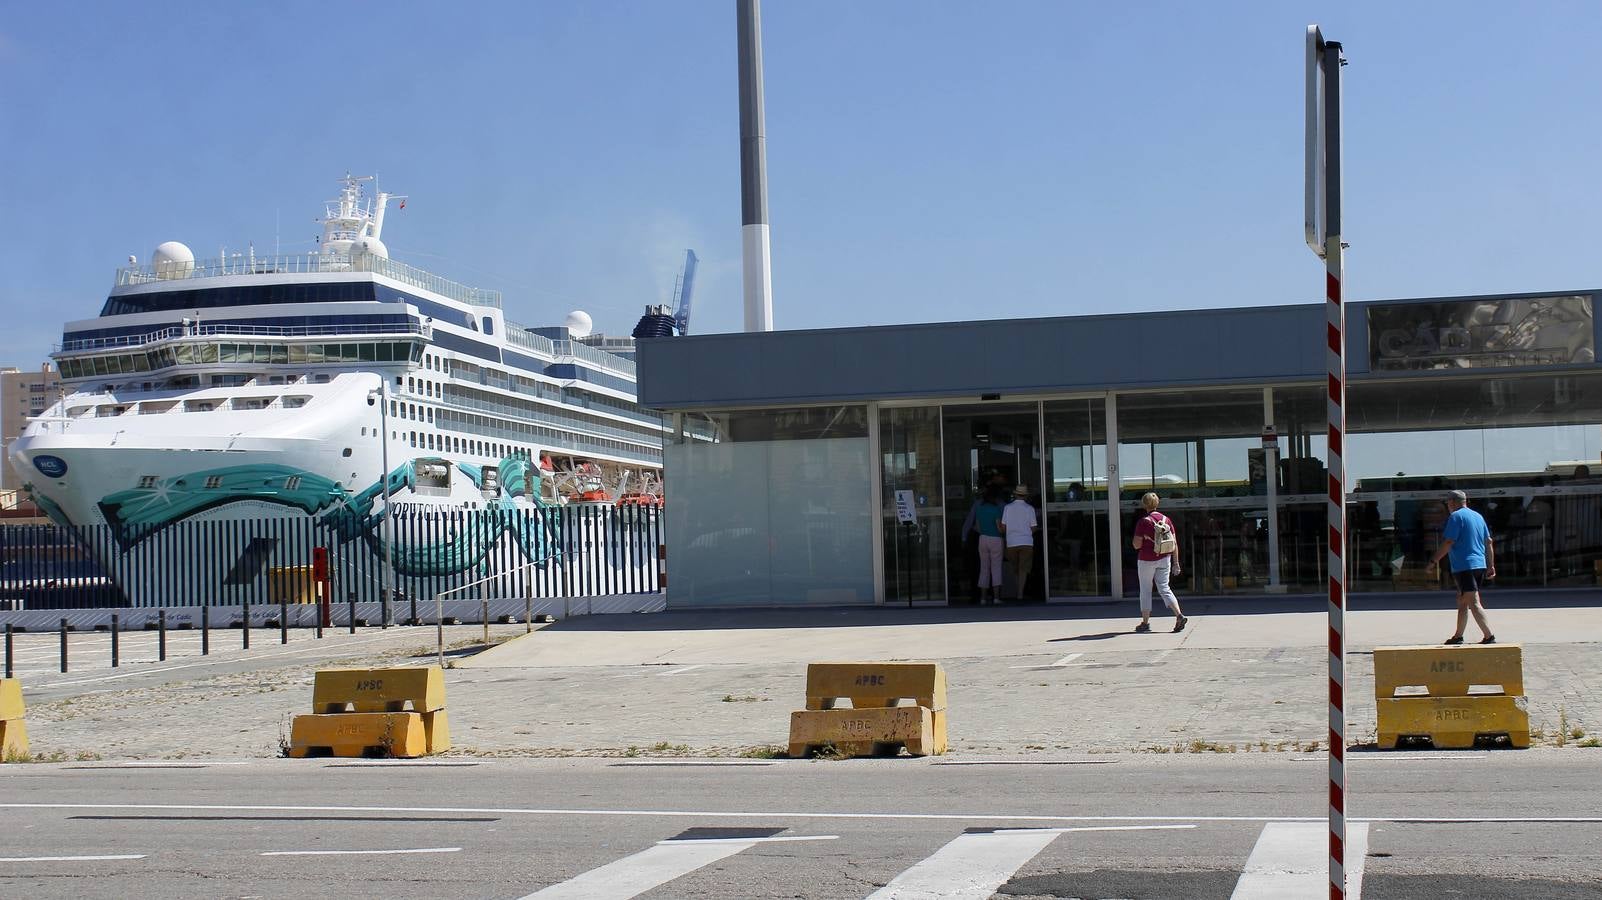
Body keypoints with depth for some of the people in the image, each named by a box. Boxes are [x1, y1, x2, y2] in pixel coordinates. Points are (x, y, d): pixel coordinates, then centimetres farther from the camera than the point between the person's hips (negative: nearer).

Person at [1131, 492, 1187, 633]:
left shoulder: (1143, 522, -13)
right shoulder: (1166, 520, 2)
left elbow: (1137, 545, -14)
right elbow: (1175, 543, 2)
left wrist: (1135, 540, 9)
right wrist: (1176, 563, 6)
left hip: (1146, 560, -4)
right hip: (1164, 559, 4)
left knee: (1145, 590, 9)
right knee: (1164, 588, 7)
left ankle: (1145, 622, 14)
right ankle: (1179, 615, -12)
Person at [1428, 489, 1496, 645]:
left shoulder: (1456, 516, -8)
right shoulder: (1478, 516, 17)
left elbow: (1448, 542, -14)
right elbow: (1489, 542, 17)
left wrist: (1434, 560, -7)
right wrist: (1491, 565, 19)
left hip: (1464, 566, -9)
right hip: (1480, 566, 9)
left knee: (1474, 603, -11)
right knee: (1462, 601, 18)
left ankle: (1489, 637, -19)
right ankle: (1458, 637, 25)